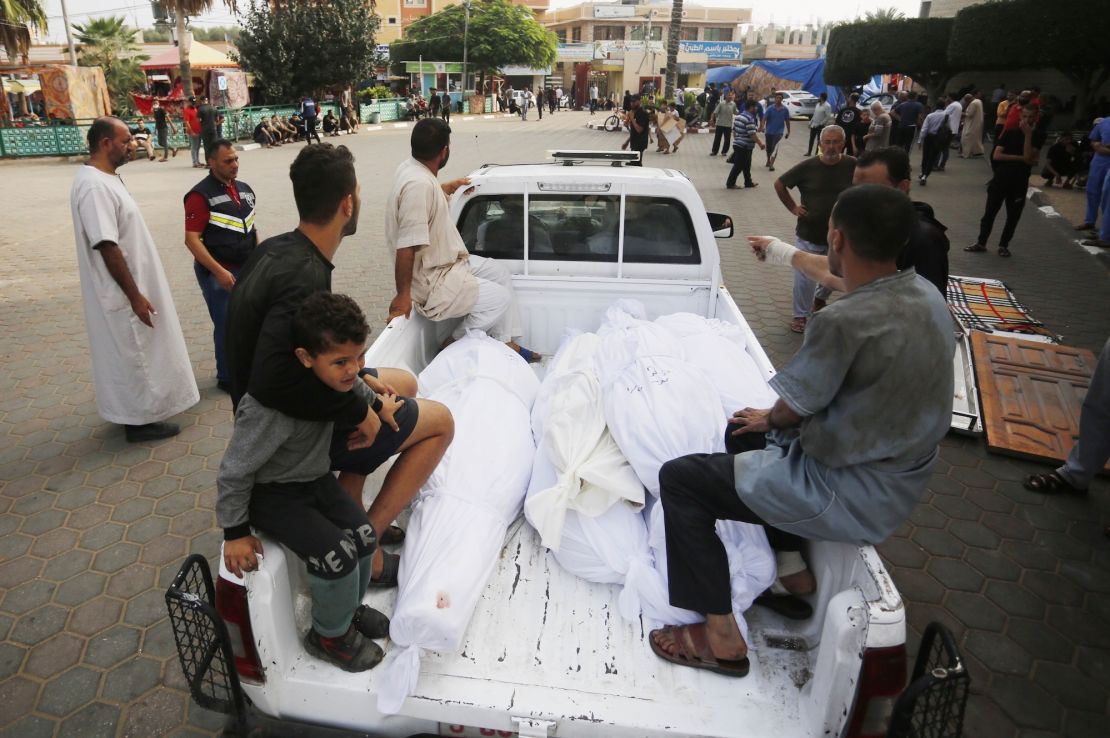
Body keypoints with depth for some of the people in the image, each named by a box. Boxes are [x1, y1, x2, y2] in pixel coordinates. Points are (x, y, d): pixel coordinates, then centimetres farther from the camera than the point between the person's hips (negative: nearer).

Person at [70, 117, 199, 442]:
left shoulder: (105, 178, 9)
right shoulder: (94, 186, -23)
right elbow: (107, 247, -26)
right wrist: (135, 296, -24)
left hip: (131, 286, 10)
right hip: (123, 293, -10)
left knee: (135, 353, 19)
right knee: (133, 355, 2)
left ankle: (139, 410, 33)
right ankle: (139, 420, 15)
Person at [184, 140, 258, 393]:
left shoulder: (244, 189, 8)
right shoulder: (201, 195, -15)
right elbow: (192, 240, -18)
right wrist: (219, 271, -23)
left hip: (246, 270, 7)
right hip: (217, 274, -7)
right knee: (227, 325, 2)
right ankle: (228, 378, 19)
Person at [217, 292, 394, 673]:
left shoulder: (333, 374, -16)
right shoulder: (272, 409, -36)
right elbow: (234, 472, -24)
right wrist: (235, 533, -15)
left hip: (315, 477, 7)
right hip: (271, 494, -7)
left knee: (364, 536, -4)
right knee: (336, 554, -20)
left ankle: (349, 608, 26)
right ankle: (330, 635, 10)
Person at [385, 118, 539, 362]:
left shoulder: (411, 167, 1)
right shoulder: (419, 184, -30)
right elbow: (406, 247, -32)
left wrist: (446, 188, 41)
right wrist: (403, 296, -27)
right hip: (431, 283, -10)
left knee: (501, 273, 16)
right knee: (500, 298, -5)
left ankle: (506, 342, 21)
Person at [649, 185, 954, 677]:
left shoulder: (845, 321, -30)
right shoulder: (925, 296, -1)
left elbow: (795, 407, -15)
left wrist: (771, 419, 9)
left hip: (855, 497, -9)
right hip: (901, 474, 9)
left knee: (679, 480, -4)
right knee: (746, 433, 26)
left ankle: (722, 640, 4)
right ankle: (792, 571, 30)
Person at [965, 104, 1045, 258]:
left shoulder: (1038, 136, -2)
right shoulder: (1010, 132, 3)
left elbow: (1028, 157, -16)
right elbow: (996, 155, -7)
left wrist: (1028, 135, -16)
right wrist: (1019, 158, -13)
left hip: (1019, 183, -1)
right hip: (1000, 179, 1)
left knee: (1013, 216, 5)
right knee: (989, 212, 4)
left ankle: (1003, 245, 16)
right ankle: (981, 242, 13)